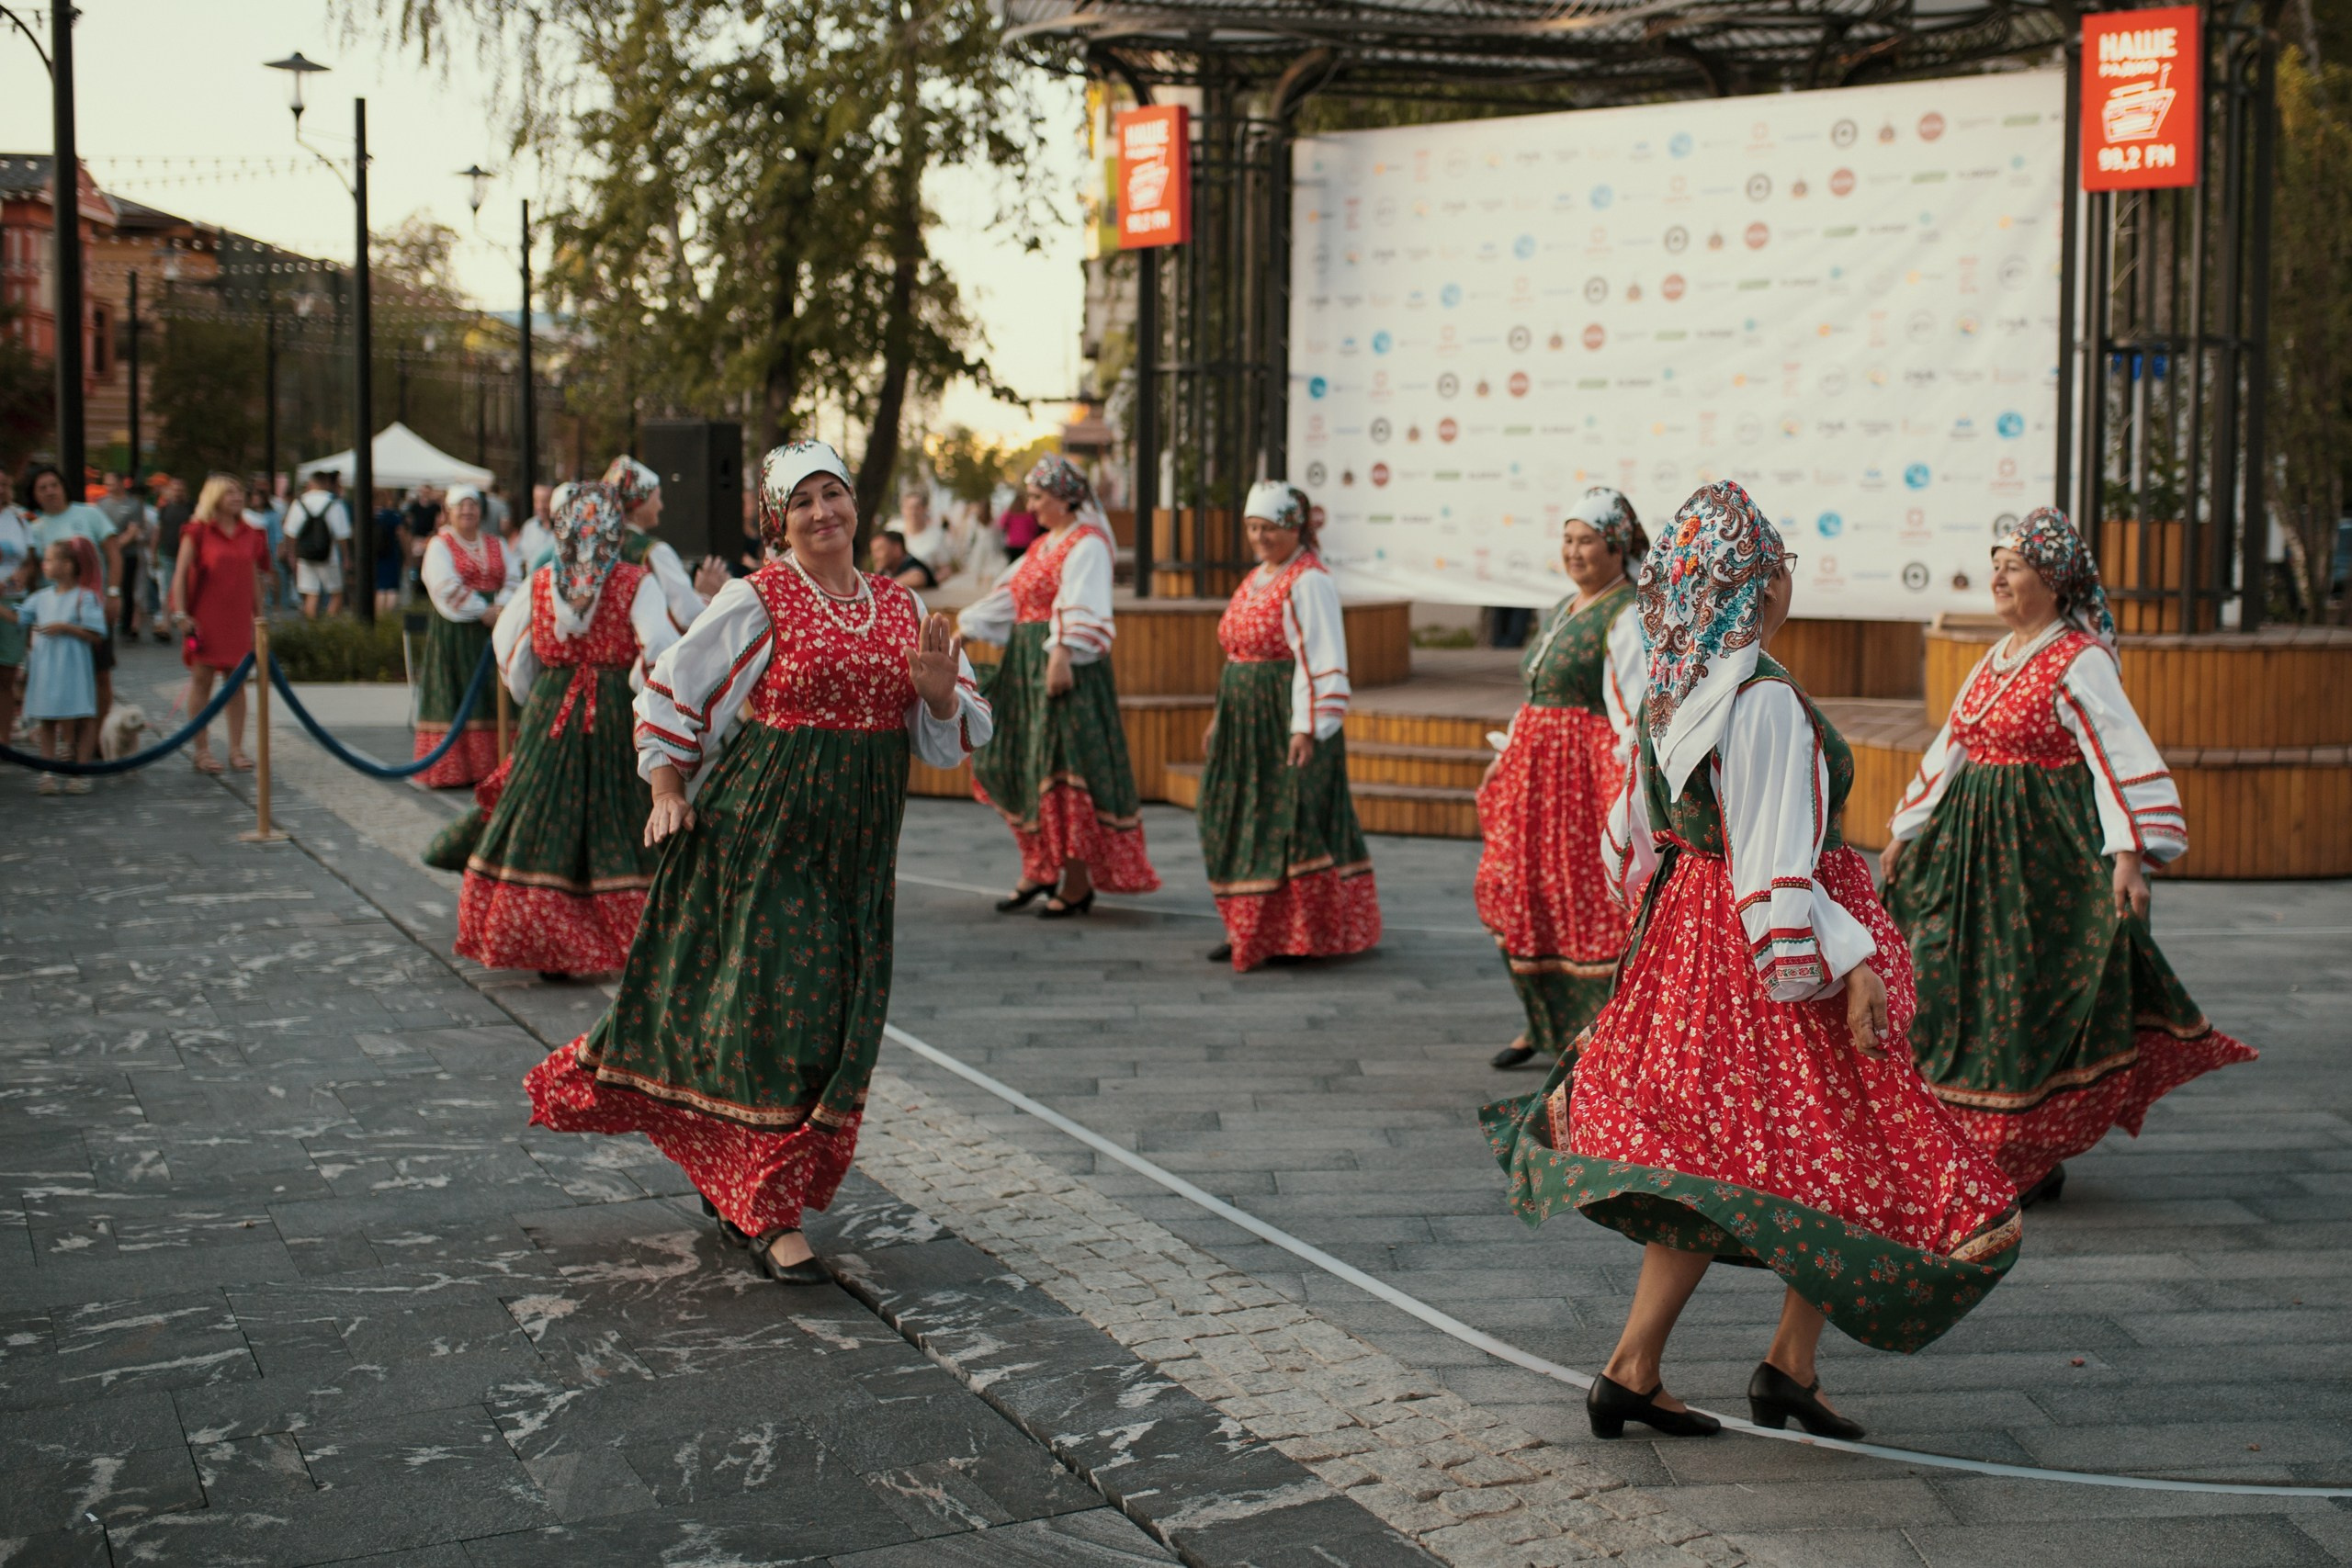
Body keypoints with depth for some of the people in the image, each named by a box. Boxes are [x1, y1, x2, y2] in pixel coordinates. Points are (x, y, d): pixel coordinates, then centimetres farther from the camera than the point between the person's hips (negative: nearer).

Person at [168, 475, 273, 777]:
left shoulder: (250, 535, 9)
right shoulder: (198, 531, -3)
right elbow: (180, 573, -5)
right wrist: (180, 614, -12)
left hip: (239, 617, 4)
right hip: (205, 616, -4)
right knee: (202, 679, 0)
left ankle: (236, 749, 10)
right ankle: (201, 749, 6)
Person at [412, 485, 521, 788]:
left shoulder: (497, 545, 16)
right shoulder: (440, 546, 2)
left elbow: (514, 578, 3)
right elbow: (448, 589, -11)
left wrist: (501, 608, -15)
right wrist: (483, 612, -16)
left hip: (495, 628, 4)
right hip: (455, 632, -4)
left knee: (493, 694, 0)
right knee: (456, 696, -5)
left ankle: (491, 765, 2)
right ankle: (450, 769, -3)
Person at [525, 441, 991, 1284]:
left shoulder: (901, 606, 9)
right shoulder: (755, 601, -4)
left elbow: (948, 733, 10)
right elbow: (670, 694, 2)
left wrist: (937, 687, -10)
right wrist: (669, 793, -3)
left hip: (858, 839, 5)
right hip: (764, 826, -5)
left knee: (839, 1013, 7)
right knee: (776, 1001, -7)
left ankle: (731, 1180, 26)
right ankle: (769, 1214, -1)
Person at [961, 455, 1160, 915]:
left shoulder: (1087, 544, -9)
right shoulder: (1044, 546, 19)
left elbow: (1081, 608, -22)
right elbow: (1007, 597, 23)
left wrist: (1062, 656, -34)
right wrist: (964, 631, 20)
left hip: (1064, 667, -10)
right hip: (1024, 666, 10)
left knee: (1065, 770, -8)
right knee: (1015, 764, 10)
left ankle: (1077, 883, -1)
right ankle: (1040, 869, 21)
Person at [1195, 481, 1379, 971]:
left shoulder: (1308, 582, -12)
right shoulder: (1256, 579, 16)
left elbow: (1322, 661, -18)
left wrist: (1307, 728, -24)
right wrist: (1221, 717, 21)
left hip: (1288, 721, -9)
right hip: (1245, 722, 9)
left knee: (1292, 821, -8)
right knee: (1238, 821, 9)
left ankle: (1303, 935, 0)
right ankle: (1248, 929, 18)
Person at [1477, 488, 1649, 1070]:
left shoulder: (1626, 616, -11)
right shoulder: (1562, 611, 17)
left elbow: (1635, 706, -19)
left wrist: (1632, 779, -25)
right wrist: (1505, 756, 21)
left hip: (1591, 769, -9)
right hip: (1538, 765, 9)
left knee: (1593, 900, -7)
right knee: (1516, 886, 10)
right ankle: (1545, 1023, 25)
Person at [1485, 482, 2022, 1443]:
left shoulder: (1670, 687, 6)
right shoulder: (1762, 699, -20)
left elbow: (1634, 831, 16)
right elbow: (1778, 863, -23)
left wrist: (1665, 920, 28)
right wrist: (1852, 965, -21)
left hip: (1687, 933, 9)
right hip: (1769, 957, -9)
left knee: (1709, 1164, 14)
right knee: (1851, 1155, 5)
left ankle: (1632, 1373, 14)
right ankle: (1791, 1366, 9)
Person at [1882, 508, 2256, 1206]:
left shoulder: (2080, 663, -11)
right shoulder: (1996, 660, 13)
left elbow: (2122, 755, -19)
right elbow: (1952, 748, 22)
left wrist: (2129, 853, -30)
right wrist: (1905, 832, 26)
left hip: (2044, 850, -8)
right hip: (1972, 844, 8)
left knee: (2032, 995, -3)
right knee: (1961, 986, 10)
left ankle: (2036, 1159, 9)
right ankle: (1978, 1145, 22)